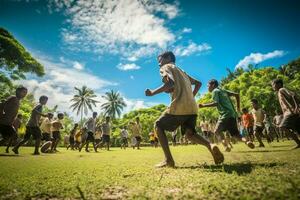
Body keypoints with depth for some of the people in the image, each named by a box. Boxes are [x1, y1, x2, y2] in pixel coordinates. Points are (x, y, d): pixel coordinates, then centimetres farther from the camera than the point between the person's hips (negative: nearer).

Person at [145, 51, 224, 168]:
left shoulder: (165, 67, 7)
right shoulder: (180, 71, 30)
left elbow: (171, 83, -15)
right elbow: (198, 83, 32)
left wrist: (153, 92, -8)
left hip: (178, 107, -7)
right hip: (192, 108, 8)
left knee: (158, 126, 10)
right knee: (189, 134, 19)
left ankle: (168, 160, 3)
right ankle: (210, 146, -9)